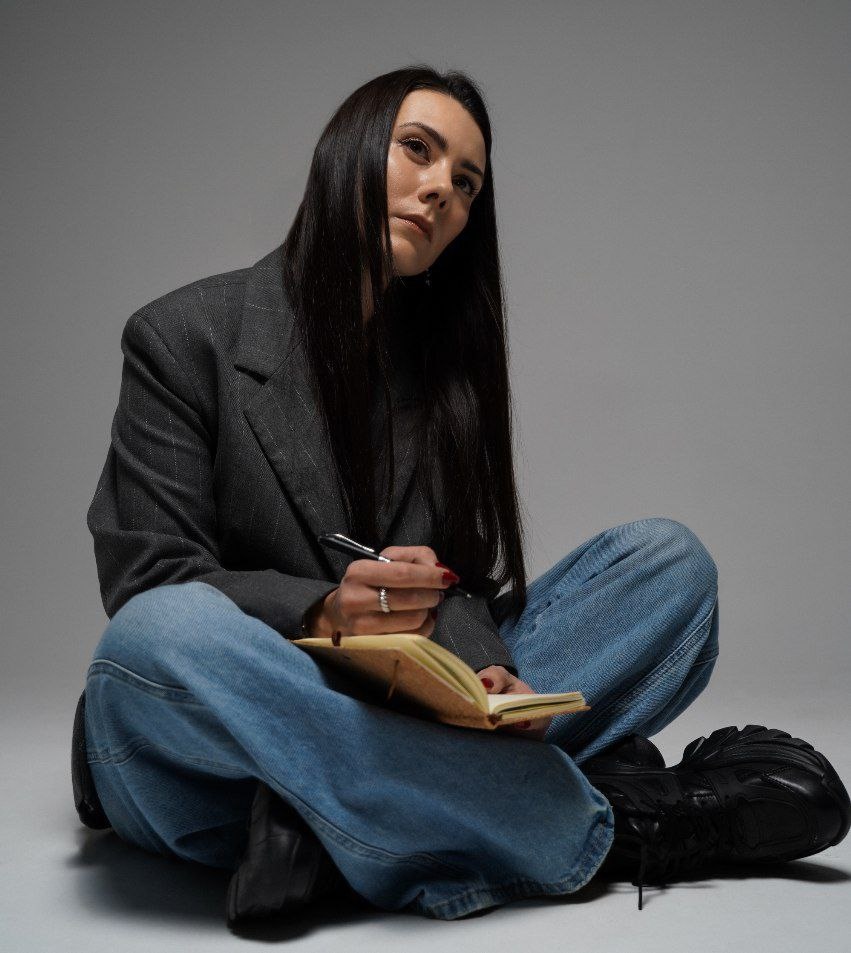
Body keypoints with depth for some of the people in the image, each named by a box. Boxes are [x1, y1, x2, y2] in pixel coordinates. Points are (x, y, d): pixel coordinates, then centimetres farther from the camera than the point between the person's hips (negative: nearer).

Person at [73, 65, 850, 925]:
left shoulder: (446, 362, 11)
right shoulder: (184, 336, -1)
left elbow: (453, 583, 3)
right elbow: (148, 585, -7)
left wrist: (481, 678, -20)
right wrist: (325, 615, -25)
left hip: (405, 718, 4)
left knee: (669, 561, -9)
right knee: (158, 638, -38)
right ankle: (606, 828, -30)